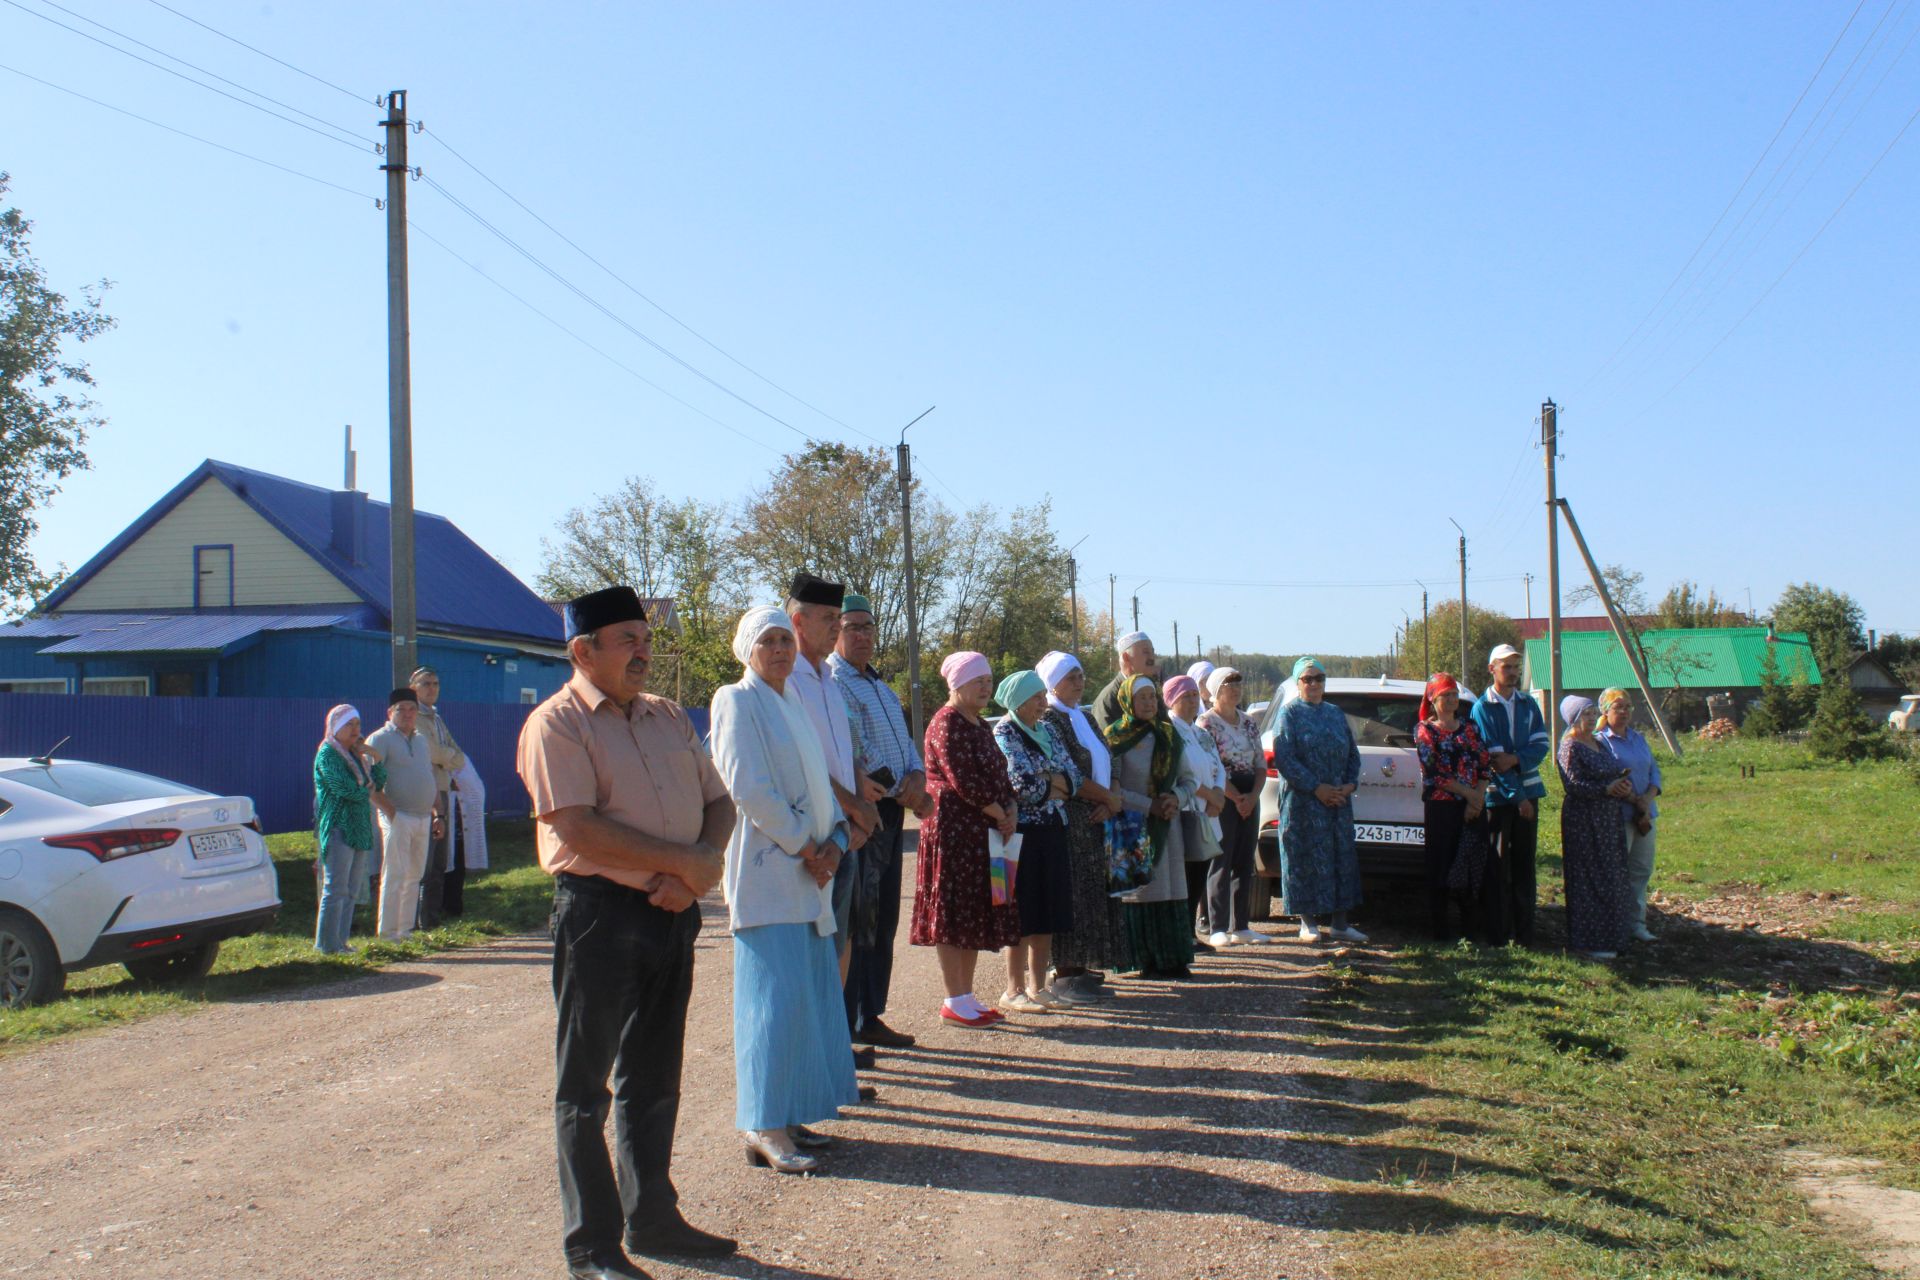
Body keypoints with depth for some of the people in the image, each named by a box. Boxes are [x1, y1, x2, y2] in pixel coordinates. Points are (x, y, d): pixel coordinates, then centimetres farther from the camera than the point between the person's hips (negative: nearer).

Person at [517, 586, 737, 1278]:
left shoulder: (670, 717, 14)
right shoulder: (556, 723, -8)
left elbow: (717, 802, 13)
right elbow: (577, 827, -19)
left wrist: (700, 864, -8)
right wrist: (682, 861, -17)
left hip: (672, 911, 7)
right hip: (599, 912, -7)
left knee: (654, 1079, 17)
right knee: (585, 1086, 5)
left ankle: (652, 1217, 31)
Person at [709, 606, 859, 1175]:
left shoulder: (795, 702, 18)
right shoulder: (737, 701, -6)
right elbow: (747, 787, -15)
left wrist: (834, 840, 0)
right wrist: (803, 845, -13)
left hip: (810, 870, 8)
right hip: (767, 869, -8)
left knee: (811, 993, 9)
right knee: (775, 994, -9)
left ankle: (787, 1114, 19)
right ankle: (764, 1128, -2)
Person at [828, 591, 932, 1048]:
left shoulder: (879, 684, 21)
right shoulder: (831, 683, -10)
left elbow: (905, 740, 19)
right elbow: (855, 751, -17)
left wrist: (917, 776, -2)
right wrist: (904, 791, -11)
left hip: (891, 812, 9)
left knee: (882, 923, 12)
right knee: (856, 924, -7)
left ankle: (869, 1018, 20)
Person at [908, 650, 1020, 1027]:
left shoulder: (980, 726, 18)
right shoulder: (947, 723, -12)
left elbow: (999, 776, 18)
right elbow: (963, 781, -19)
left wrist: (1011, 811, 0)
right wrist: (1001, 816, -13)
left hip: (983, 832, 10)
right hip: (953, 829, -9)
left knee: (977, 913, 11)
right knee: (954, 914, -4)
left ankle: (966, 996, 17)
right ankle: (954, 1000, 1)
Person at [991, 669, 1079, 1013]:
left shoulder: (1047, 729, 14)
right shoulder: (1004, 733, -8)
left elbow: (1072, 774, 8)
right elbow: (1022, 782, -20)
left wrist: (1047, 780, -10)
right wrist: (1053, 785, -4)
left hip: (1052, 830, 7)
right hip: (1023, 832, -7)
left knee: (1048, 913, 9)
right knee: (1024, 917, -4)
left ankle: (1037, 985, 18)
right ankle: (1014, 990, 5)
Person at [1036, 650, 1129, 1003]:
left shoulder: (1083, 718, 17)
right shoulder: (1049, 719, -10)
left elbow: (1107, 764, 14)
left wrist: (1106, 805, -5)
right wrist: (1110, 799, -8)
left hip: (1094, 819, 9)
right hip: (1068, 820, -9)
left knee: (1092, 894, 10)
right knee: (1070, 895, -7)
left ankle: (1079, 967, 16)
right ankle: (1064, 974, -3)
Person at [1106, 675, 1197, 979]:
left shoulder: (1170, 736, 12)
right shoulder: (1116, 739, -4)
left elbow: (1188, 780, 13)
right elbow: (1112, 789, -10)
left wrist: (1177, 798, -8)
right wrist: (1149, 806, -16)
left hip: (1167, 825, 5)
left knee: (1171, 889, 4)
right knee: (1141, 889, -5)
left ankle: (1173, 959, 9)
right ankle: (1147, 961, 0)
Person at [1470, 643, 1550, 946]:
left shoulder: (1528, 703, 10)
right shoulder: (1483, 707, -5)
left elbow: (1542, 743, 1)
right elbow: (1493, 758, -10)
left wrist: (1516, 758, -19)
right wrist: (1517, 796, -14)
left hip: (1528, 790, 4)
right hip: (1497, 795, -4)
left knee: (1524, 863, 7)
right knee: (1498, 864, -2)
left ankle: (1524, 931, 12)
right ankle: (1497, 932, 4)